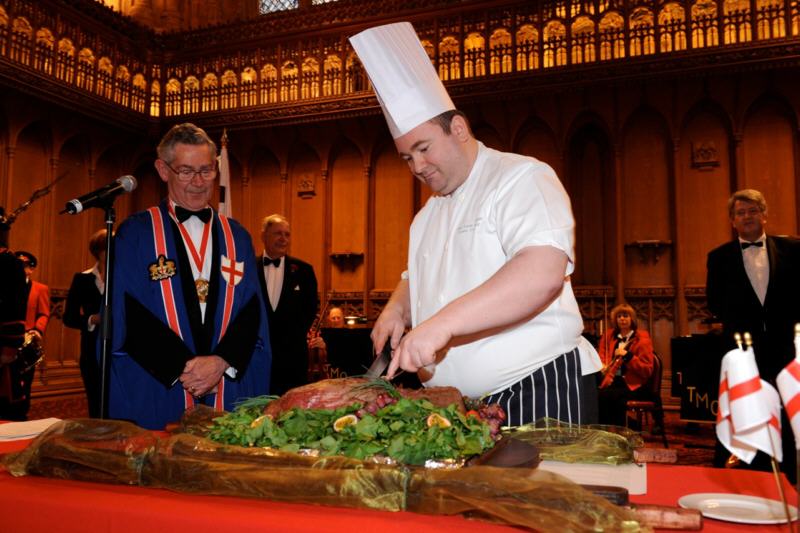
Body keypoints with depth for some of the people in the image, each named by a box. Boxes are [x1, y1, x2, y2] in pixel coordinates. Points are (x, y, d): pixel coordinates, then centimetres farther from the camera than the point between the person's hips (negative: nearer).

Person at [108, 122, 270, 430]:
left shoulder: (236, 237, 10)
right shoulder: (136, 233, 1)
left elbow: (252, 310, 3)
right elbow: (128, 314, -7)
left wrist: (222, 362, -12)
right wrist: (182, 367, -15)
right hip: (154, 394, -2)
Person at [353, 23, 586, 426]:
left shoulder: (522, 178, -10)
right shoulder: (429, 214, 16)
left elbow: (544, 272, -28)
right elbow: (416, 279, 27)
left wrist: (442, 323, -33)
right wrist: (397, 309, 4)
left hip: (533, 394, -7)